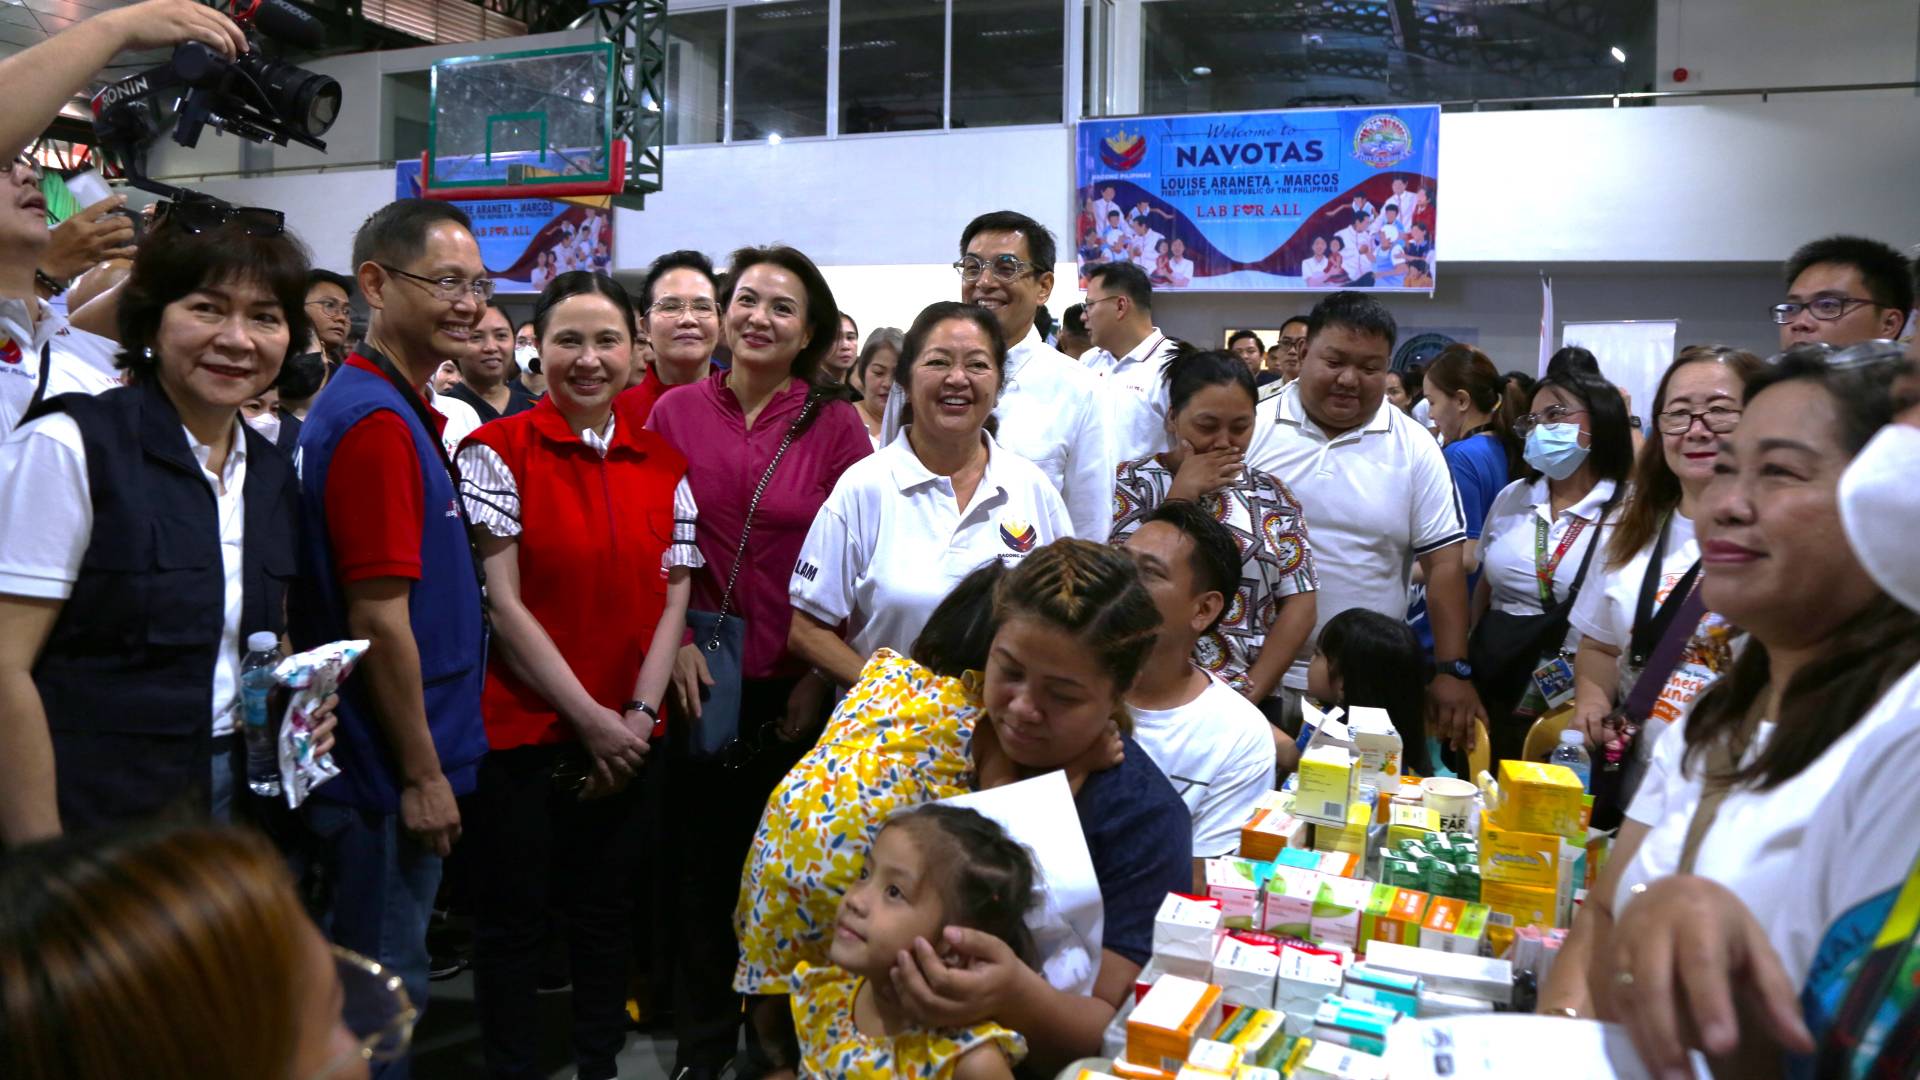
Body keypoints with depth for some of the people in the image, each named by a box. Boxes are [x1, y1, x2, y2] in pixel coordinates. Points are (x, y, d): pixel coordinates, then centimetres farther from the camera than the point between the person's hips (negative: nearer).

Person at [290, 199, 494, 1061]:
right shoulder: (378, 422, -20)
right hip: (390, 766, -10)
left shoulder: (397, 409, 11)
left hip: (383, 764, 10)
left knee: (372, 986, 22)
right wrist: (423, 774, -17)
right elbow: (379, 618, -23)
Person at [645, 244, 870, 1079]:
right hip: (699, 679, 1)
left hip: (797, 686, -1)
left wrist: (821, 679, -7)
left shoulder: (836, 425, -3)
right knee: (706, 861, 13)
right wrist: (676, 641, -6)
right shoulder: (674, 414, 2)